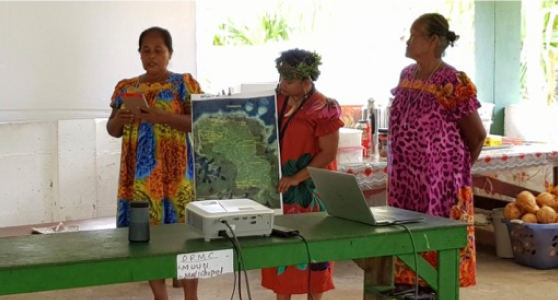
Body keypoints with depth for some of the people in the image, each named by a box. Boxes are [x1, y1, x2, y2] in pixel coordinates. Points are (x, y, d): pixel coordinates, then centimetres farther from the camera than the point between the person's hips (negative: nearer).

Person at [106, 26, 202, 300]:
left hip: (174, 171, -4)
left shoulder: (184, 84, 0)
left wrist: (160, 116, -21)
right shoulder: (125, 88, 12)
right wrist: (118, 119, -9)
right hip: (138, 172, 4)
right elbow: (112, 130, 14)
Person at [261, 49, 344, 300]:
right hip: (280, 187, 6)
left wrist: (296, 178, -21)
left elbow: (328, 153, -16)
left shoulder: (322, 109, -15)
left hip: (309, 189, -6)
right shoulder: (278, 101, 5)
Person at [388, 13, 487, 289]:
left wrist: (459, 170, 4)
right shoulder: (406, 76, 9)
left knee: (438, 246, -2)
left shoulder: (453, 83, -13)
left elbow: (477, 135, -6)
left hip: (440, 184, -7)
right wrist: (398, 171, 14)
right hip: (404, 182, 7)